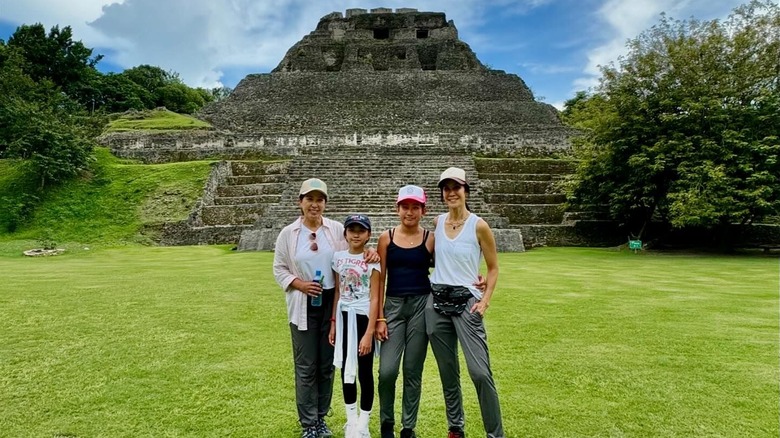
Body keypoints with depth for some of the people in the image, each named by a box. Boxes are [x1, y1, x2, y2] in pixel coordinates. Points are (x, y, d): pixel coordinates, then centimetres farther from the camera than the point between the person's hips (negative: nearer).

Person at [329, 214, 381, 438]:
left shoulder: (372, 260, -9)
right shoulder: (338, 257, 4)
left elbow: (375, 298, -11)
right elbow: (337, 292, 9)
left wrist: (369, 332, -16)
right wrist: (333, 323, 6)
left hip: (364, 317, -4)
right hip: (344, 317, 5)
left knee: (365, 372, 5)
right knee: (346, 370, 13)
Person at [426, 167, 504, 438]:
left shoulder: (478, 225, -6)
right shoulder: (437, 223, 6)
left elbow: (493, 268, 0)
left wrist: (485, 300, -10)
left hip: (466, 302, -4)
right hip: (436, 304, 4)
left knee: (479, 371, -9)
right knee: (447, 372, 12)